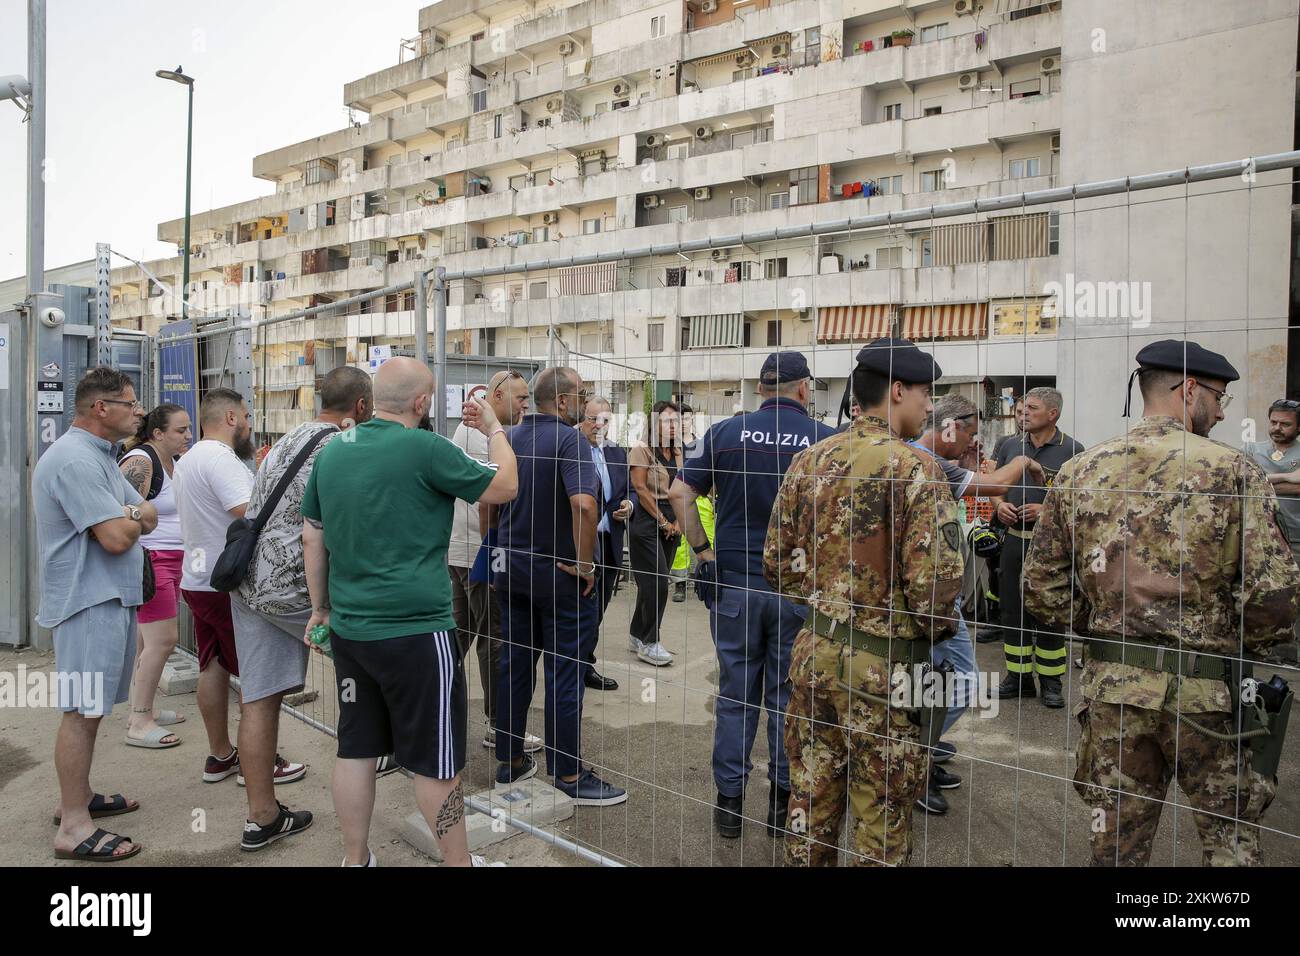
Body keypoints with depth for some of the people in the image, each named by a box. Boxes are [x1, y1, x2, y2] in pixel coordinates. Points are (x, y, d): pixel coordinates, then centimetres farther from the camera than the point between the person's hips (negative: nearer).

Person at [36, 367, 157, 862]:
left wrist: (128, 515, -8)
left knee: (91, 707, 18)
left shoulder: (99, 456, 16)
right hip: (89, 601, -10)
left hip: (111, 597, 10)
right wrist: (134, 518, -3)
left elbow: (148, 516, 14)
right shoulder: (75, 460, -19)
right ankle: (73, 827, 2)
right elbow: (116, 538, -24)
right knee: (81, 710, -5)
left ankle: (78, 797, 30)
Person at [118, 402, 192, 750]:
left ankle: (142, 709, 23)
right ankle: (139, 724, -2)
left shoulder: (177, 460, 12)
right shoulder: (140, 462, -15)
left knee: (148, 639, 14)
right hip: (149, 561, -9)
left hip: (172, 561, 9)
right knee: (162, 639, -10)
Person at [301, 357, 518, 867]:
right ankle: (459, 861, 21)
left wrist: (320, 607, 22)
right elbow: (504, 486, -4)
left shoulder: (331, 452, 5)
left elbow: (312, 539, 13)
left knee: (355, 749, 16)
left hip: (348, 629, 7)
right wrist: (494, 428, 11)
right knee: (436, 760, 6)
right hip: (416, 632, -6)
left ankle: (355, 858, 28)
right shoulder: (425, 448, -15)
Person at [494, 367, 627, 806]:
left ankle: (510, 762, 27)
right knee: (564, 675, 2)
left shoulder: (509, 438, 6)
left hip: (512, 569, 7)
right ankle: (570, 777, 12)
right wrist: (585, 564, -21)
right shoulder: (570, 440, -17)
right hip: (560, 574, -7)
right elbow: (583, 503, -31)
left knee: (515, 667, 15)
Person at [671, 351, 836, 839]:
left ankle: (729, 800, 20)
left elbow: (680, 493, -6)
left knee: (736, 693, 11)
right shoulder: (828, 440, -4)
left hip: (734, 582, 1)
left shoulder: (726, 432, -2)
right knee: (788, 696, 13)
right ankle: (783, 799, 24)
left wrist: (704, 550, -1)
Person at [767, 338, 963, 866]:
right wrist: (938, 626, 1)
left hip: (814, 652, 6)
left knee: (811, 803, 19)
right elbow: (935, 582, -20)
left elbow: (778, 564, 5)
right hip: (884, 665, -5)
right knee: (882, 822, 12)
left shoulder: (809, 460, 2)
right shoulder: (913, 468, -15)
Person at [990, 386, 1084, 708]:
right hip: (1014, 539, 5)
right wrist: (1000, 505, -4)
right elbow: (997, 488, 17)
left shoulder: (1072, 450, -5)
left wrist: (1048, 510, -19)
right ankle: (1018, 676, 22)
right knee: (1012, 610, 9)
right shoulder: (1011, 446, 9)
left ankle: (1050, 681, 18)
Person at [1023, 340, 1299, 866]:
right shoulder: (1231, 469, -9)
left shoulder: (1079, 472, 1)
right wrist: (1242, 645, 4)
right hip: (1207, 688, -2)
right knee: (1231, 839, 18)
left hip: (1109, 684, 3)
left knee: (1115, 842, 15)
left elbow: (1041, 586, 1)